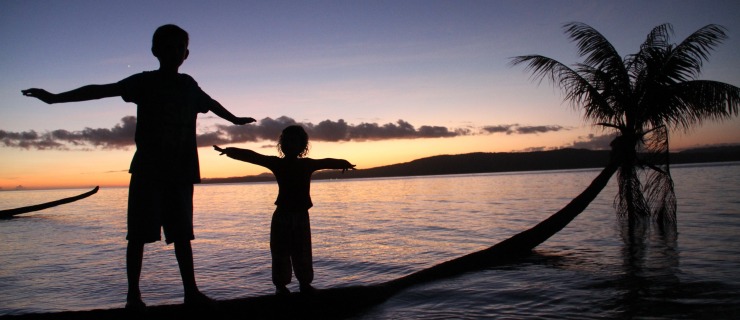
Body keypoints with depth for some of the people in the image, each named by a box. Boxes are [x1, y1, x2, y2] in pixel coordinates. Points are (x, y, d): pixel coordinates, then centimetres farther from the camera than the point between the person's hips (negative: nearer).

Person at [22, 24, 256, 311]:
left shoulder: (189, 86, 12)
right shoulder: (144, 82, 1)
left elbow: (211, 104, 30)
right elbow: (101, 90, -6)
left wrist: (235, 119, 45)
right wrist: (55, 98, -14)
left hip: (181, 172, 3)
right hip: (147, 170, -3)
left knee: (182, 233, 5)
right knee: (139, 233, -2)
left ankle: (191, 291, 9)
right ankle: (133, 294, 6)